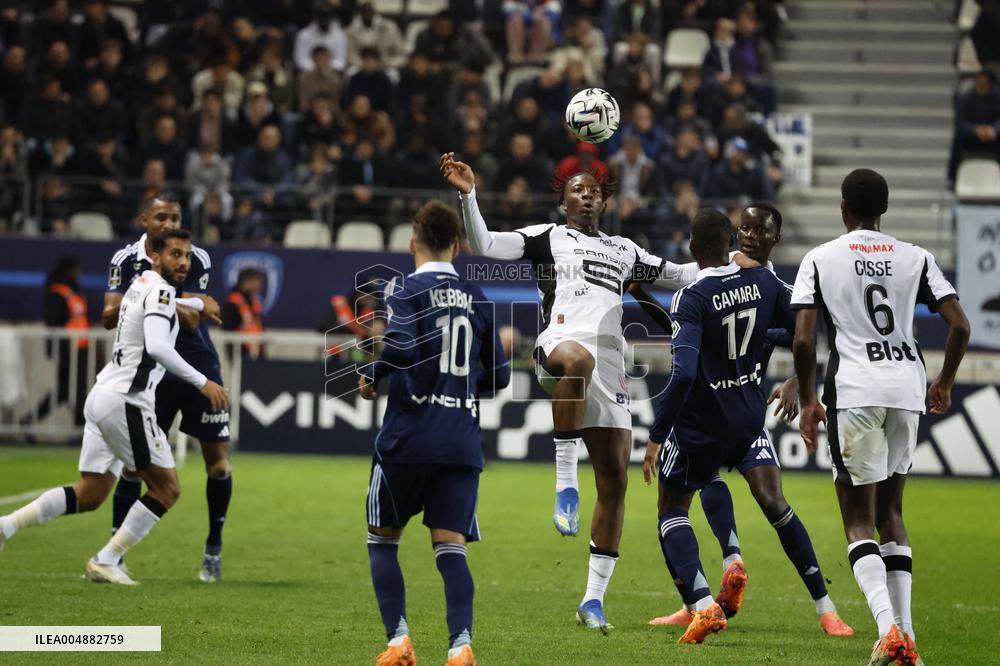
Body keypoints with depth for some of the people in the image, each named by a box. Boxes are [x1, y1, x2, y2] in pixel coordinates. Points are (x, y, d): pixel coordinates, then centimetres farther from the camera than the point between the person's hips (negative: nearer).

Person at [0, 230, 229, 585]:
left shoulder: (141, 283, 17)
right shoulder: (160, 290, -11)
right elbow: (157, 347, -27)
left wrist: (199, 303, 50)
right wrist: (202, 383, -26)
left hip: (101, 396, 9)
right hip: (125, 400, -9)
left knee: (90, 495, 14)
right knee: (167, 489, -1)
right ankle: (105, 562, -1)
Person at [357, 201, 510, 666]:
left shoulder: (406, 290, -3)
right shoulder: (477, 299, 11)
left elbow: (403, 347, -21)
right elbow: (499, 376, 14)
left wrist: (371, 374, -3)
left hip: (407, 438, -3)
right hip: (462, 441, 3)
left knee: (382, 540, 13)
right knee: (451, 547, -1)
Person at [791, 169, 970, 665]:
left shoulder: (819, 260, 2)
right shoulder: (915, 259, 9)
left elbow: (803, 339, -6)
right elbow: (959, 326, 2)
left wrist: (808, 401, 6)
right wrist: (944, 383, 18)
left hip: (854, 391, -3)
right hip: (907, 388, 3)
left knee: (859, 520, 1)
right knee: (890, 512, 18)